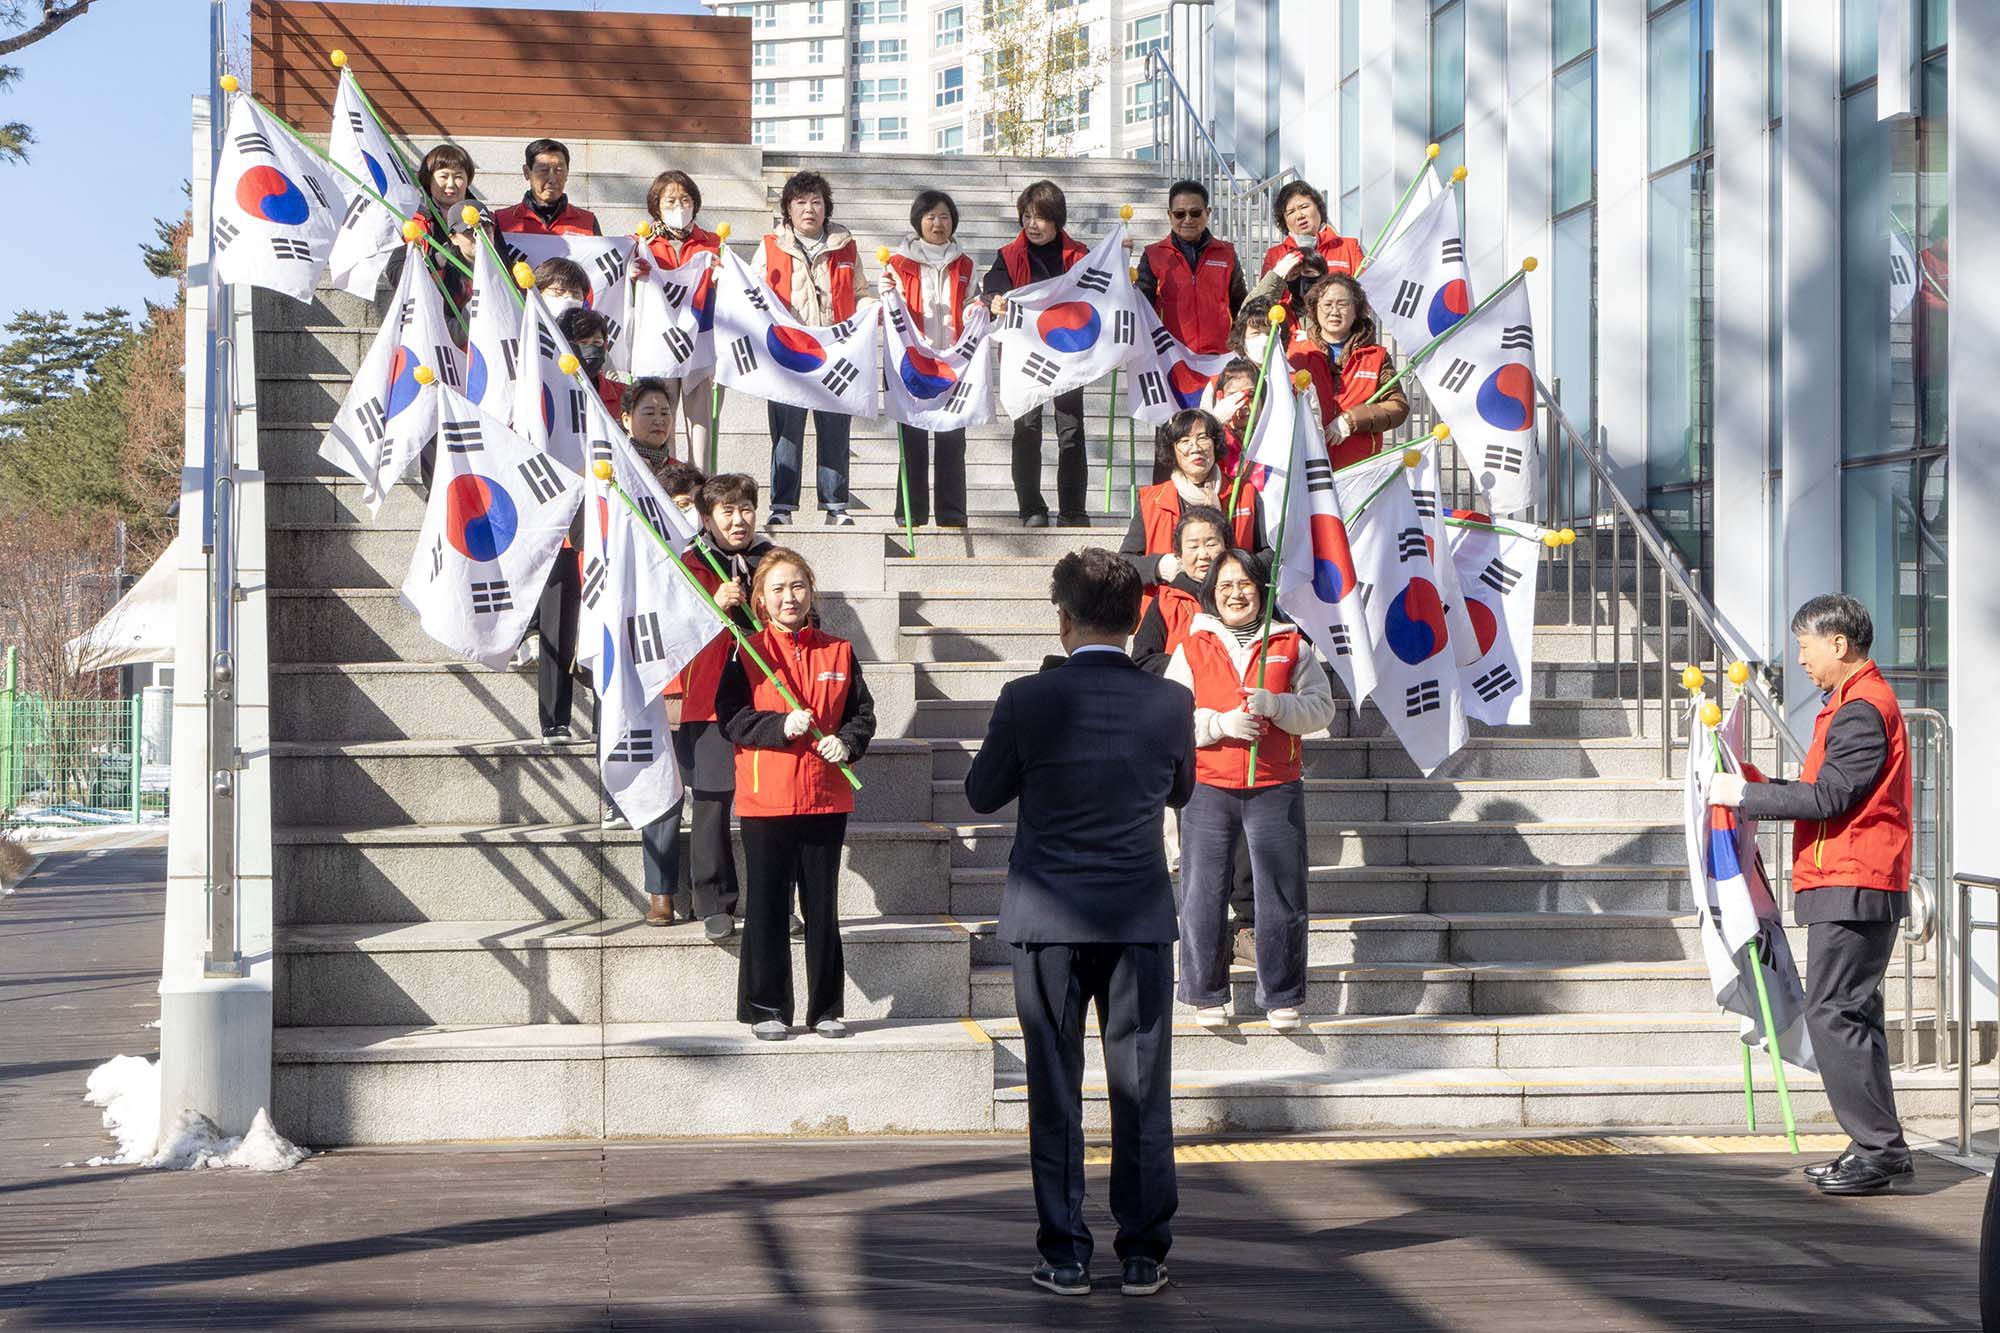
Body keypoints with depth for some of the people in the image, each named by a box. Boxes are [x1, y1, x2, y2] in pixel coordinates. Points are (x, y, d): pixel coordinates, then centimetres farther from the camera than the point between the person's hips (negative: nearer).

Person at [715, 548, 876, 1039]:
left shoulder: (838, 653, 8)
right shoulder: (746, 654, 0)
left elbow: (862, 713, 10)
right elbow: (731, 718, -6)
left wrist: (846, 741, -10)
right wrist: (780, 726, -19)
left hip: (826, 798, 3)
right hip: (765, 799, -2)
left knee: (822, 907, 9)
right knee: (767, 907, 2)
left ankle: (825, 1008, 17)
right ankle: (766, 1010, 11)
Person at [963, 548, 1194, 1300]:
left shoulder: (1027, 701, -10)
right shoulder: (1170, 704, -5)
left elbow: (982, 794, 3)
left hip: (1047, 919, -1)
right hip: (1141, 919, 1)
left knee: (1055, 1091, 6)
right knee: (1142, 1090, 8)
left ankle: (1065, 1256, 9)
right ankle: (1144, 1254, 11)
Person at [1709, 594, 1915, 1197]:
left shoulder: (1861, 710, -13)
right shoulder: (1861, 702, 21)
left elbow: (1827, 797, -19)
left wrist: (1746, 794, -11)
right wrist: (1767, 789, 12)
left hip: (1850, 890, -11)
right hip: (1856, 889, 11)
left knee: (1833, 1014, -11)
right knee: (1849, 1015, 12)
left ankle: (1879, 1151, -10)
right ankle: (1878, 1148, 16)